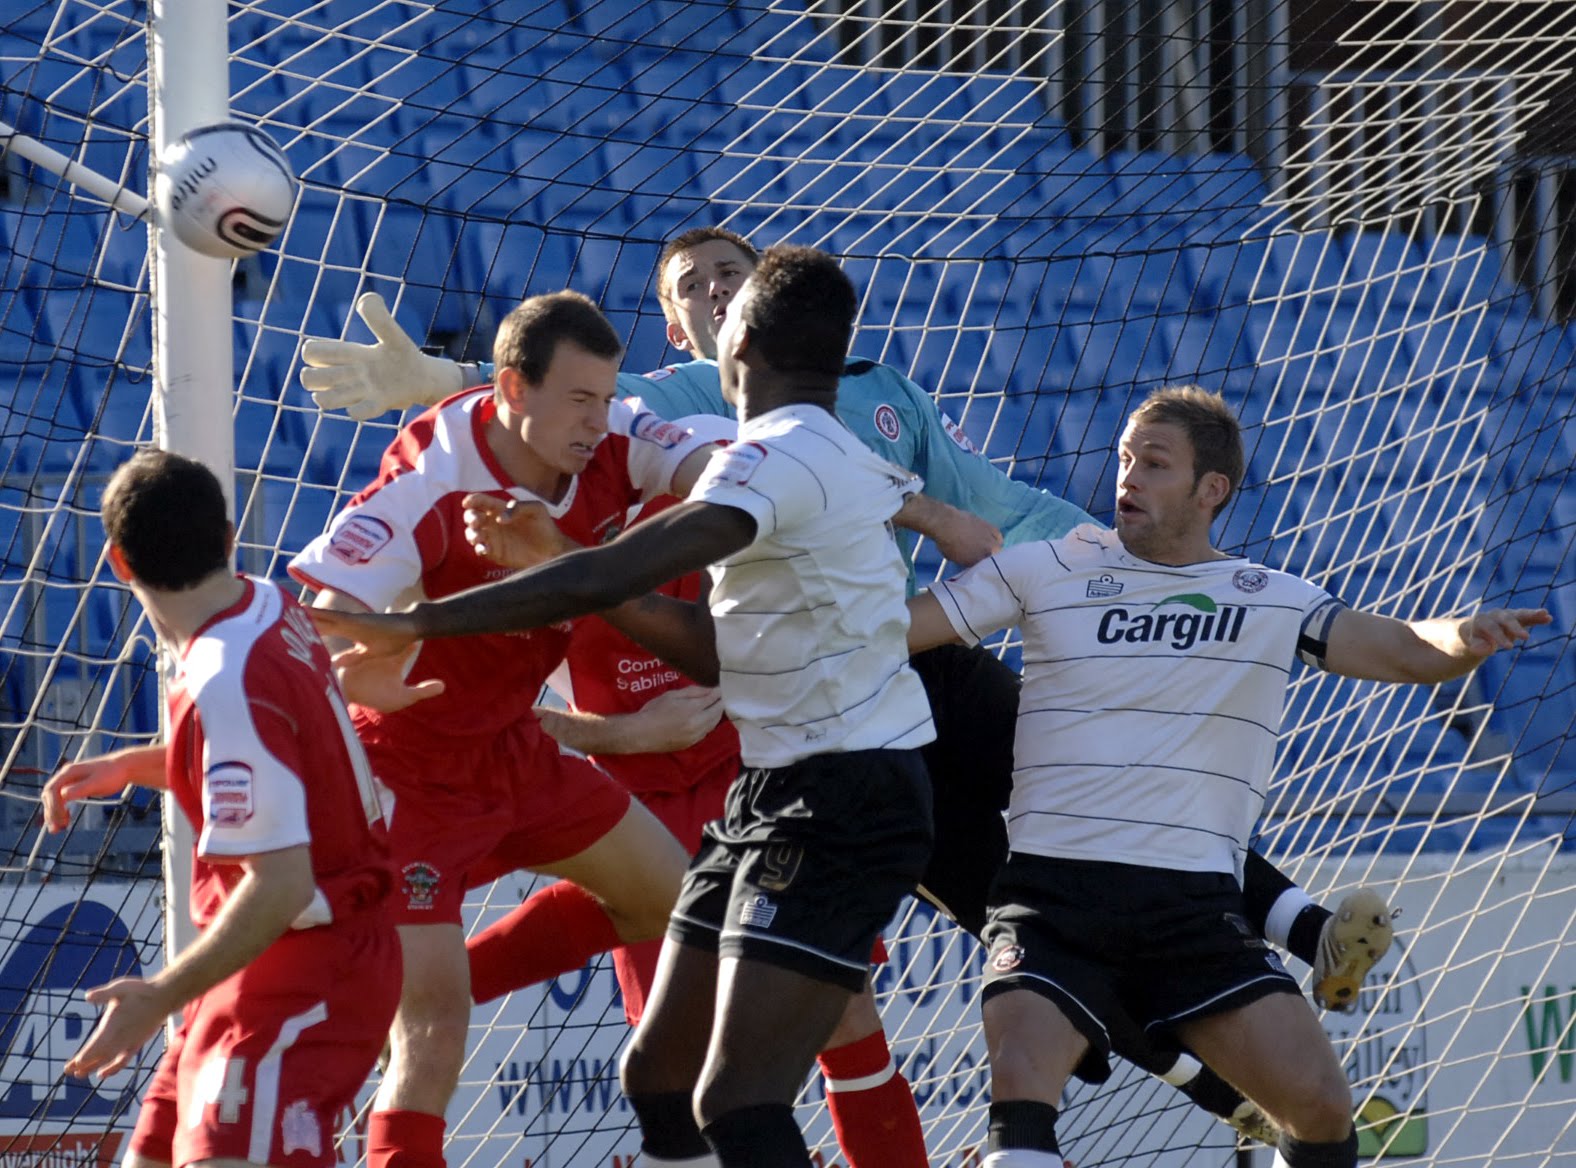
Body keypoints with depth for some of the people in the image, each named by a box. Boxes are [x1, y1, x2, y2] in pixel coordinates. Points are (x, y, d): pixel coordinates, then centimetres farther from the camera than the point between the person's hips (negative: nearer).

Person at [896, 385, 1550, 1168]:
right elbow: (891, 626, 8)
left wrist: (1461, 639, -21)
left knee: (1321, 1104, -11)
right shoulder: (1050, 569, 8)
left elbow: (1408, 650, 0)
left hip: (1194, 902, 1)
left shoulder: (1269, 603, 10)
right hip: (1054, 896, -1)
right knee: (1020, 1080, -26)